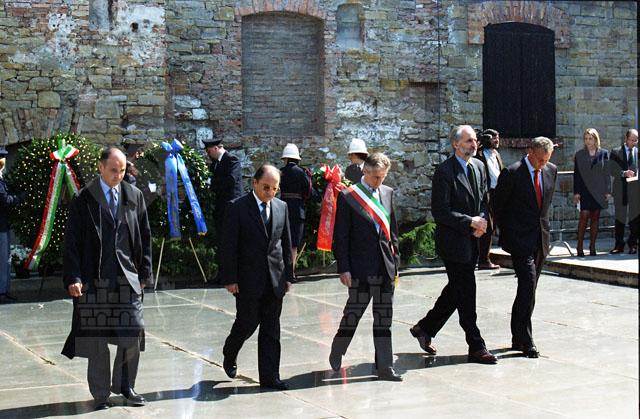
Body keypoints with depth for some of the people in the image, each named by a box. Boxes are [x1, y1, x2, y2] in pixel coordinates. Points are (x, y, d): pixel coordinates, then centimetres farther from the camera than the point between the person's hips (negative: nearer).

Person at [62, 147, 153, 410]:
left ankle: (124, 386, 21)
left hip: (128, 277, 3)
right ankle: (101, 395, 17)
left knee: (133, 334, 0)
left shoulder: (134, 196, 7)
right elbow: (72, 241, -3)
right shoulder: (83, 200, -2)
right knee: (97, 339, 4)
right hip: (95, 279, -3)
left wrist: (144, 272, 7)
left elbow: (145, 237, 12)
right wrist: (73, 278, -11)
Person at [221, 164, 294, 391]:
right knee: (247, 323, 0)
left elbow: (286, 244, 13)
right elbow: (229, 246, -7)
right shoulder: (237, 207, -6)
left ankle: (269, 376, 11)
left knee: (271, 329, 5)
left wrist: (288, 275, 9)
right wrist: (230, 279, -11)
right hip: (248, 278, -4)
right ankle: (229, 354, 29)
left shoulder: (281, 207, 8)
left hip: (275, 278, 4)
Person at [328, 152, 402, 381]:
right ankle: (336, 354, 24)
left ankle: (385, 367, 12)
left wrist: (395, 261, 12)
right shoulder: (348, 197, -7)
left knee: (384, 318, 7)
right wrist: (343, 268, -11)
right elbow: (340, 236, -7)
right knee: (353, 312, 2)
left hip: (385, 267, 5)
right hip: (361, 268, -5)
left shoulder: (387, 193, 10)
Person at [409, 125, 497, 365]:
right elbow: (440, 211, -17)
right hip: (453, 241, -8)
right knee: (465, 294, -3)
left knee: (455, 290, 16)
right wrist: (470, 222, -17)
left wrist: (482, 221, -2)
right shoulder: (444, 172, -14)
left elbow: (484, 200, 17)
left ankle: (425, 328, 32)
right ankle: (476, 347, 3)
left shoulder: (479, 167, 11)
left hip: (473, 241, 8)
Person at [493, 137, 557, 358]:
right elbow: (498, 205, -3)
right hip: (520, 239, -6)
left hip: (540, 238, 6)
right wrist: (506, 232, 3)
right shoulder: (512, 173, -13)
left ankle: (518, 339, 19)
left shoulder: (551, 170, 5)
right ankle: (525, 340, -10)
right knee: (528, 285, -15)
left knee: (528, 290, 10)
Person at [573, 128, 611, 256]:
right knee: (584, 216, -10)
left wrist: (608, 191, 1)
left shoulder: (604, 153, 5)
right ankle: (579, 247, -6)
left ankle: (592, 247, 9)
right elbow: (576, 174, 4)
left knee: (595, 217, 5)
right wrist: (576, 192, -3)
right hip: (585, 190, -1)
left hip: (599, 191, 1)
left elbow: (607, 172, 6)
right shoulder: (579, 154, 5)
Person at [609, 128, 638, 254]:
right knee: (619, 218, 5)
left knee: (635, 218, 3)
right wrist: (623, 173, -20)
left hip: (635, 189, 1)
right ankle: (619, 245, 12)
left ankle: (633, 244, 12)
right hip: (621, 190, 0)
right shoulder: (616, 153, 4)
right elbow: (612, 170, -3)